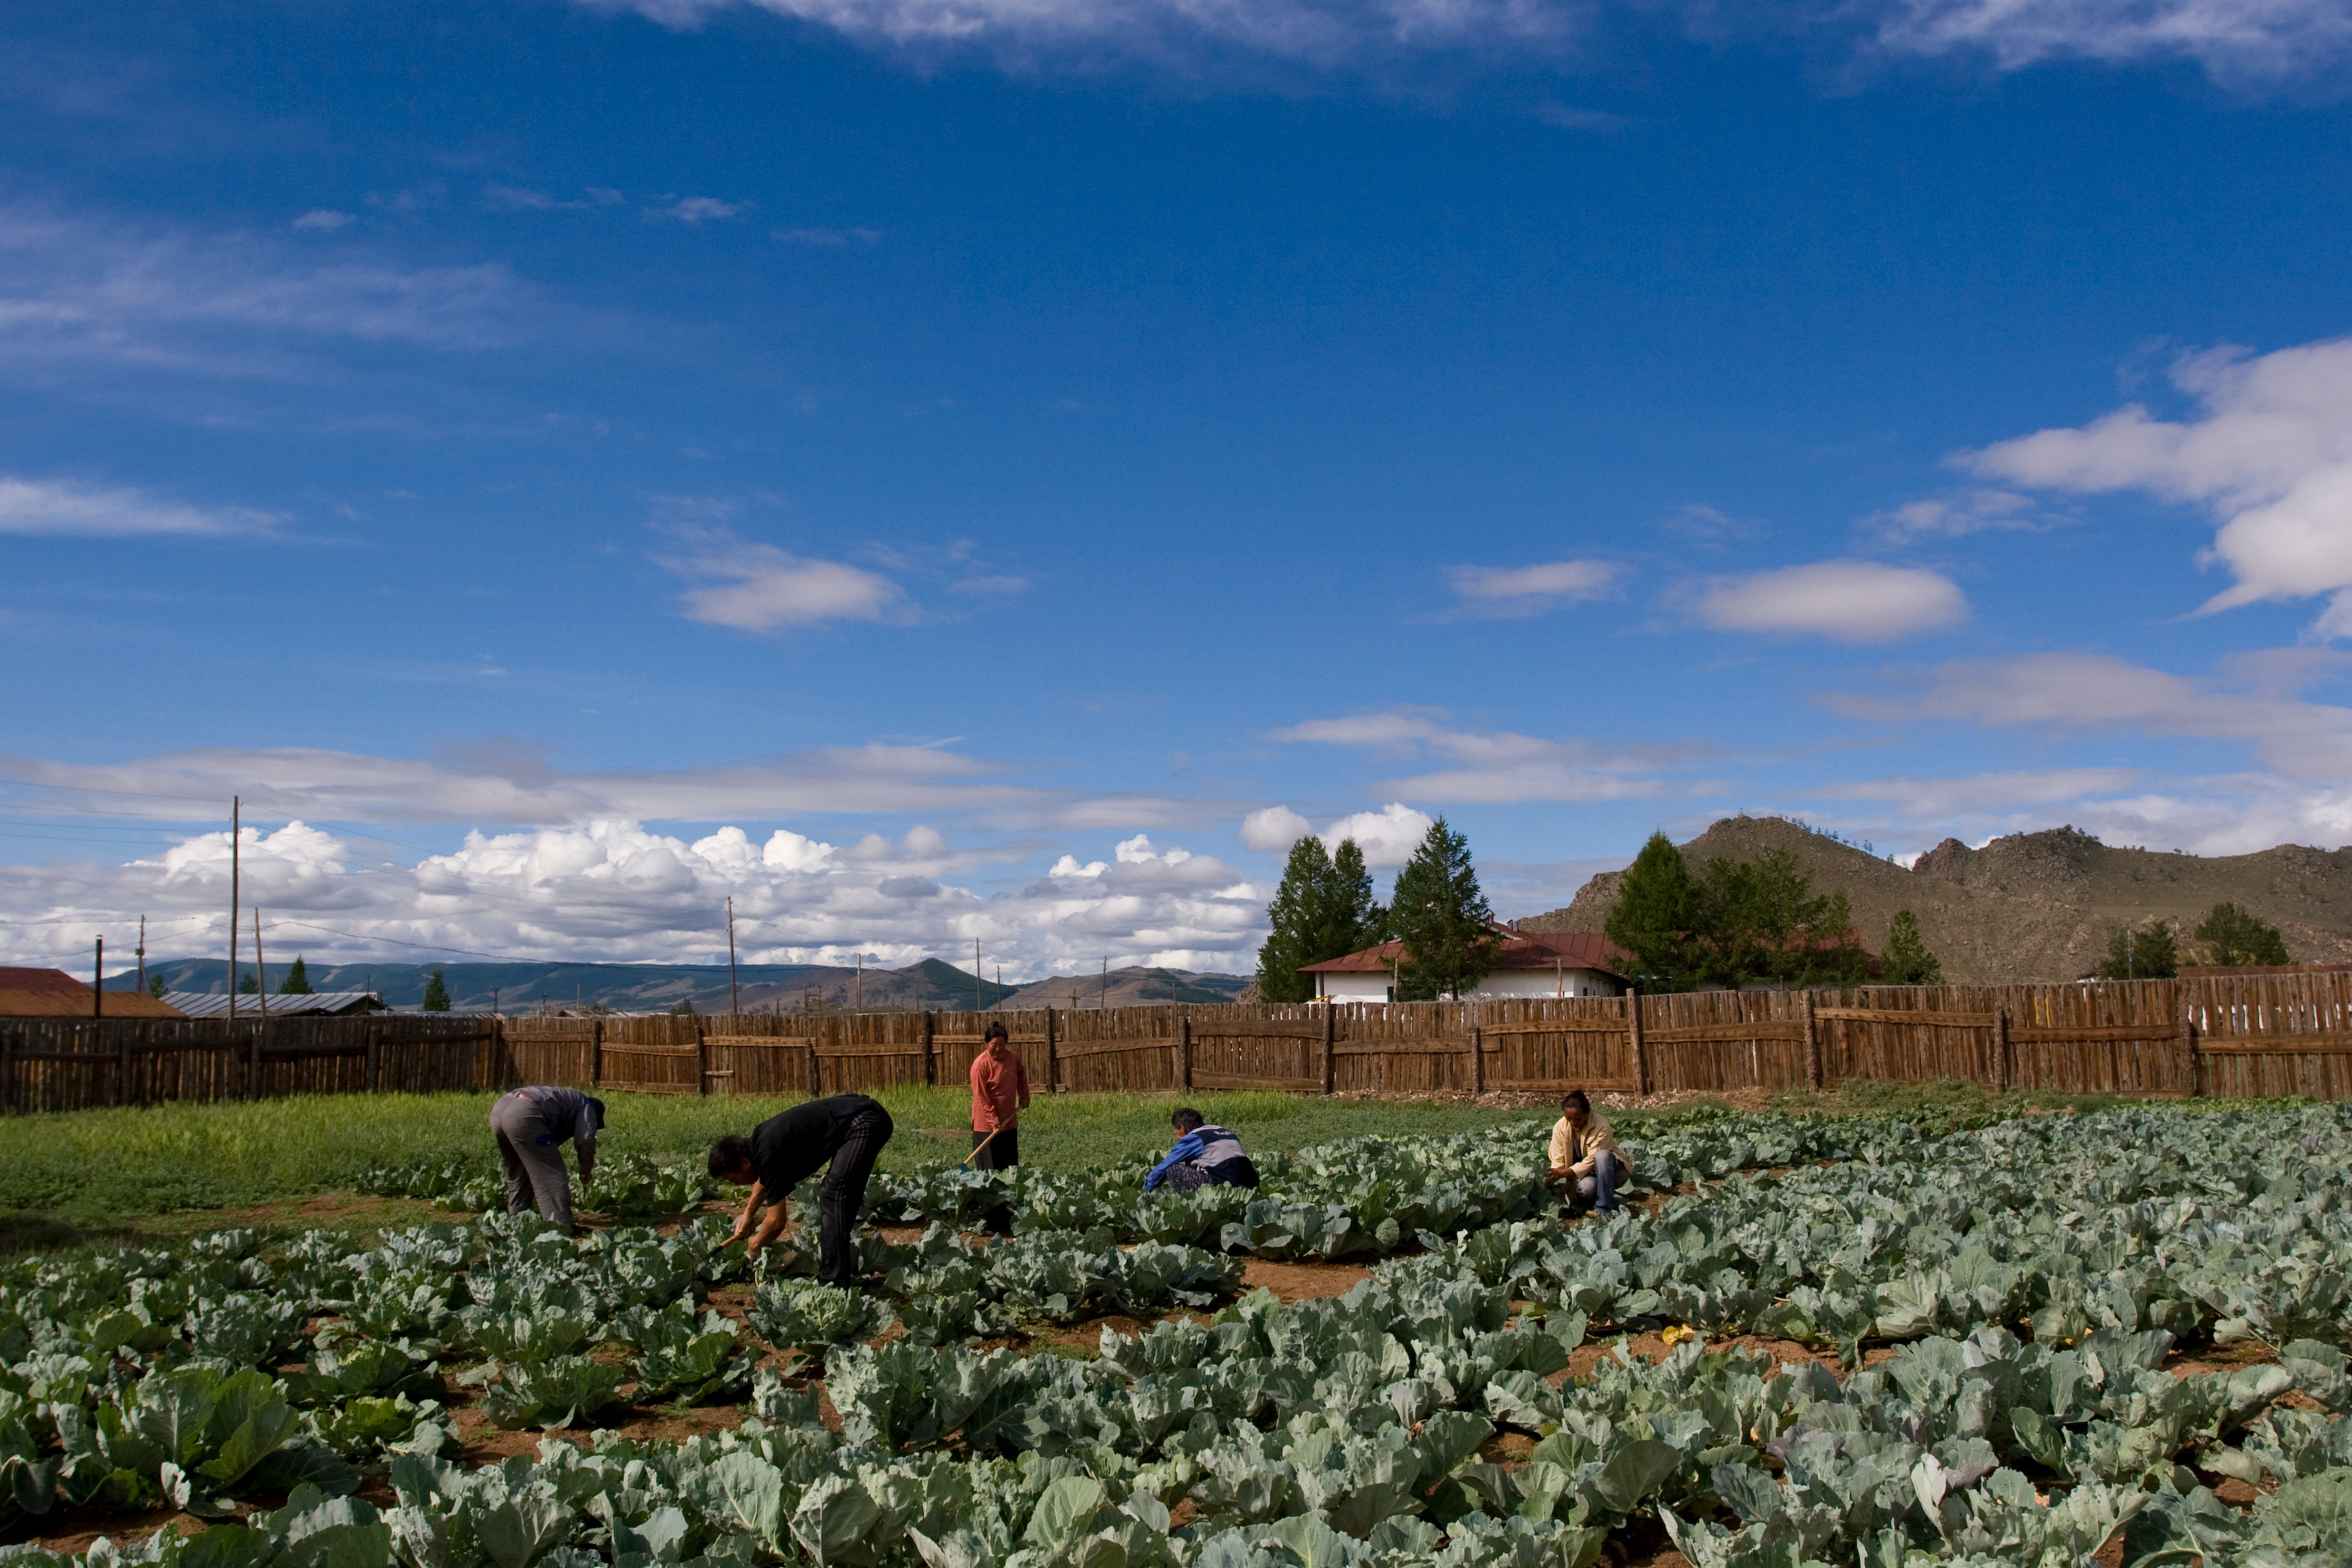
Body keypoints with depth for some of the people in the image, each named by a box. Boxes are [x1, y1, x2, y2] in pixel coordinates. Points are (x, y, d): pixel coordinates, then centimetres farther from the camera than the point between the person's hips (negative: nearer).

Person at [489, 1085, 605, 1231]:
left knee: (517, 1172, 25)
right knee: (550, 1174, -3)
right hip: (523, 1115, -9)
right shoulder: (587, 1106, 19)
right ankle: (562, 1225, -6)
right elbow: (585, 1141, 3)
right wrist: (586, 1171, 16)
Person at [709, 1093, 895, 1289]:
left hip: (864, 1124, -11)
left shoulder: (770, 1153, -15)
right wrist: (748, 1214, 43)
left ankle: (833, 1283, -19)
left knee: (834, 1199, -15)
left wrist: (755, 1245, 11)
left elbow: (776, 1223, -8)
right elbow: (764, 1179, 38)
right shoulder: (758, 1139, 12)